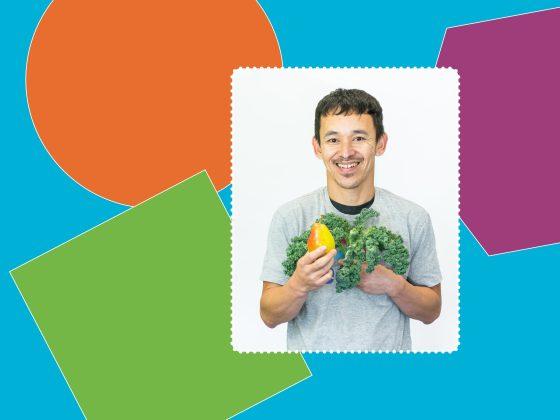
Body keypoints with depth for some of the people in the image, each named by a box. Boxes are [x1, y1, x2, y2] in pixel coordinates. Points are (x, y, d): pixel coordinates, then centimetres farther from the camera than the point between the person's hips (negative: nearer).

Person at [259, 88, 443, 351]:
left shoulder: (414, 219, -7)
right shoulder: (289, 218, -10)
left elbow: (431, 311, 1)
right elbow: (270, 316, -8)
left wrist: (394, 285, -17)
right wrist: (299, 284, -26)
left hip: (388, 356, 1)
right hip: (310, 348, -1)